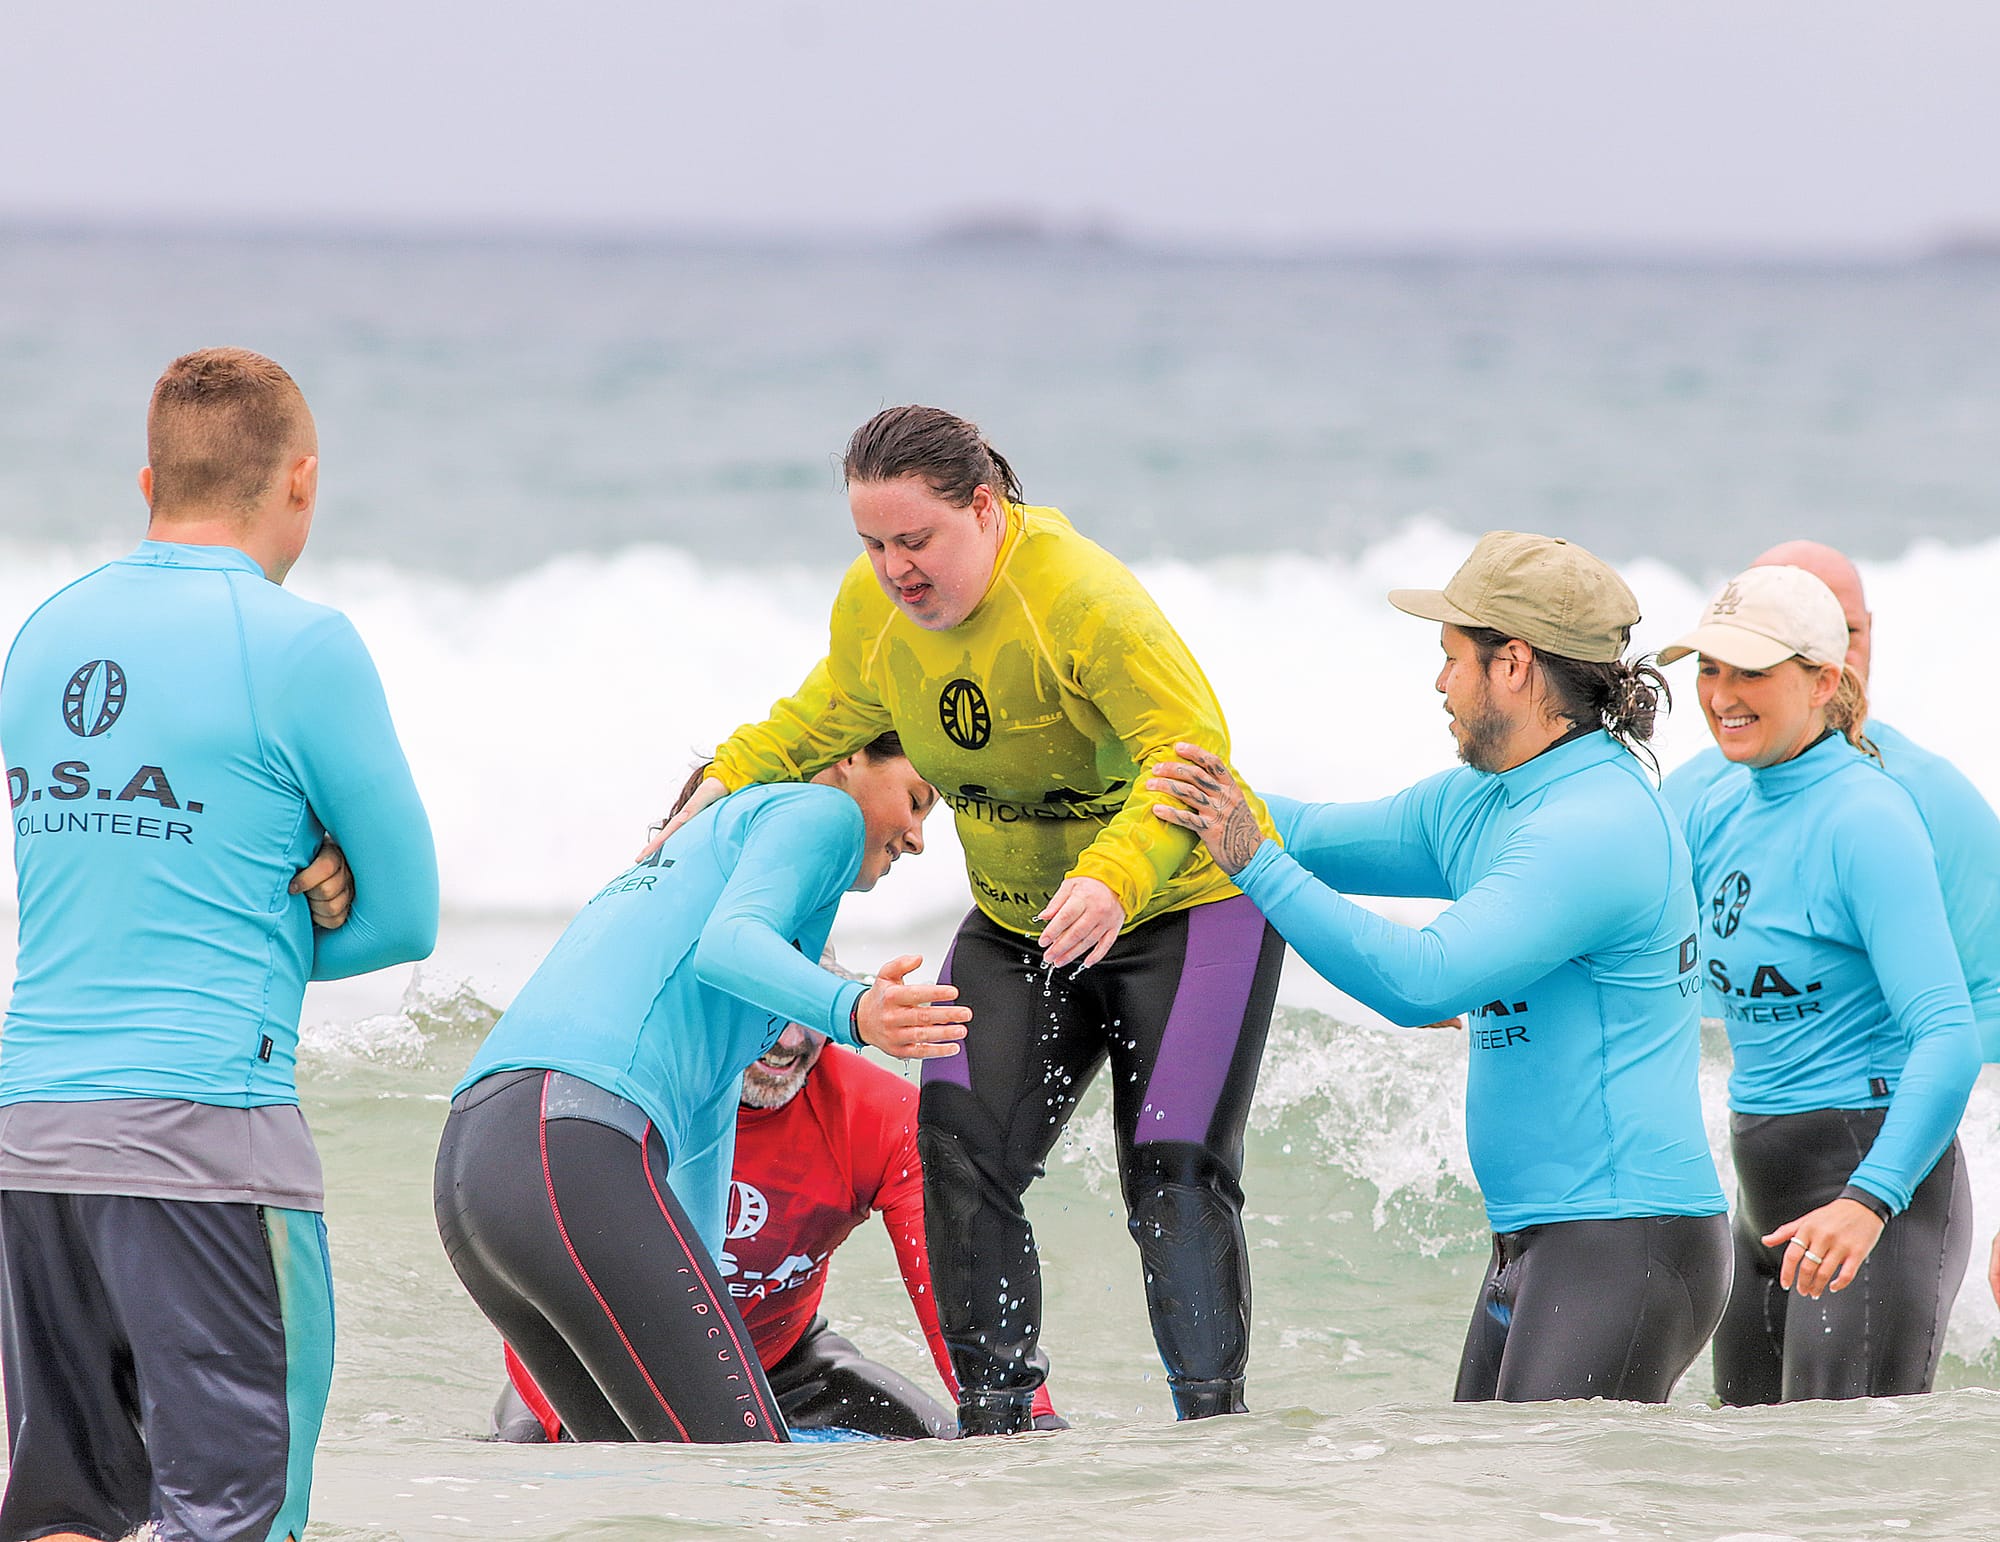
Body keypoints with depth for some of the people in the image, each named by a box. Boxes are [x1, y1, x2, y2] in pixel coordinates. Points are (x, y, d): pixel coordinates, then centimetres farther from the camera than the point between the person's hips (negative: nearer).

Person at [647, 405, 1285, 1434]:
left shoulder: (1080, 597, -31)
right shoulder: (871, 606, -9)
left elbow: (1191, 747, -36)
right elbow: (825, 717, 13)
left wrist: (1115, 877, -51)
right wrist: (727, 782, -2)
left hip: (1184, 897, -6)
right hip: (1021, 921, 6)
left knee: (1173, 1170, -14)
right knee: (960, 1147, -9)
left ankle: (1214, 1418, -3)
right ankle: (994, 1416, -2)